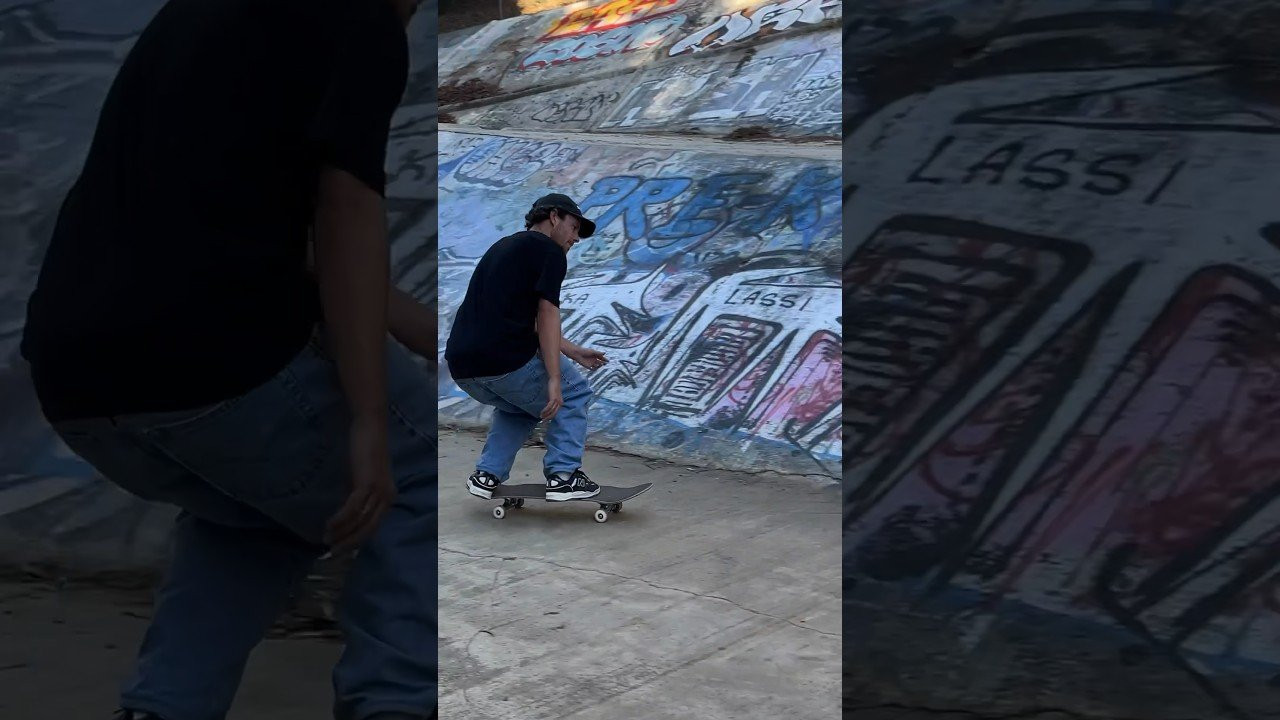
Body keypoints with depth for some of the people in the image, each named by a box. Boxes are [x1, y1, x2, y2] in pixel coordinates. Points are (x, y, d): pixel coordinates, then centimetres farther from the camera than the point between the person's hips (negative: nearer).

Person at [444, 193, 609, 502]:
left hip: (461, 368, 8)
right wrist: (554, 380, -13)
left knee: (520, 404, 34)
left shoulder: (504, 247, 27)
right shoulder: (550, 251, 1)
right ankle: (562, 475, 9)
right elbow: (547, 316, -10)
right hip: (504, 362, -8)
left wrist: (575, 352, 36)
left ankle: (487, 474, 21)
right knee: (573, 393, 16)